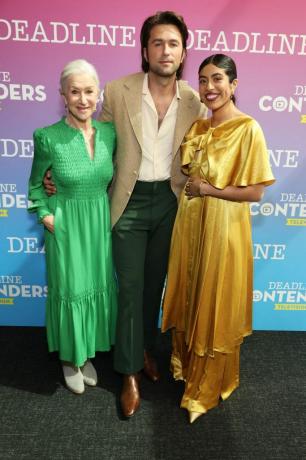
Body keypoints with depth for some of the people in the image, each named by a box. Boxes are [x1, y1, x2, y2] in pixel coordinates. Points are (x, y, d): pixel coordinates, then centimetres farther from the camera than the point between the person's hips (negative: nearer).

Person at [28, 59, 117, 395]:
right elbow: (36, 187, 0)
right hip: (66, 228, -4)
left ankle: (87, 354, 40)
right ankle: (70, 359, 35)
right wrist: (47, 218, -8)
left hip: (101, 225, 4)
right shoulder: (48, 137, -13)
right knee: (70, 291, 9)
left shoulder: (110, 132, -2)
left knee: (98, 289, 15)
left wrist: (108, 213, 5)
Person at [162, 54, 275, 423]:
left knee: (215, 305, 8)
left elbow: (255, 191, -16)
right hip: (190, 223, 6)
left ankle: (208, 385, 32)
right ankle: (185, 364, 43)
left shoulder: (248, 128, -12)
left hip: (223, 227, -6)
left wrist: (207, 189, -15)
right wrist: (192, 184, -1)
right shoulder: (197, 127, 8)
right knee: (188, 296, 18)